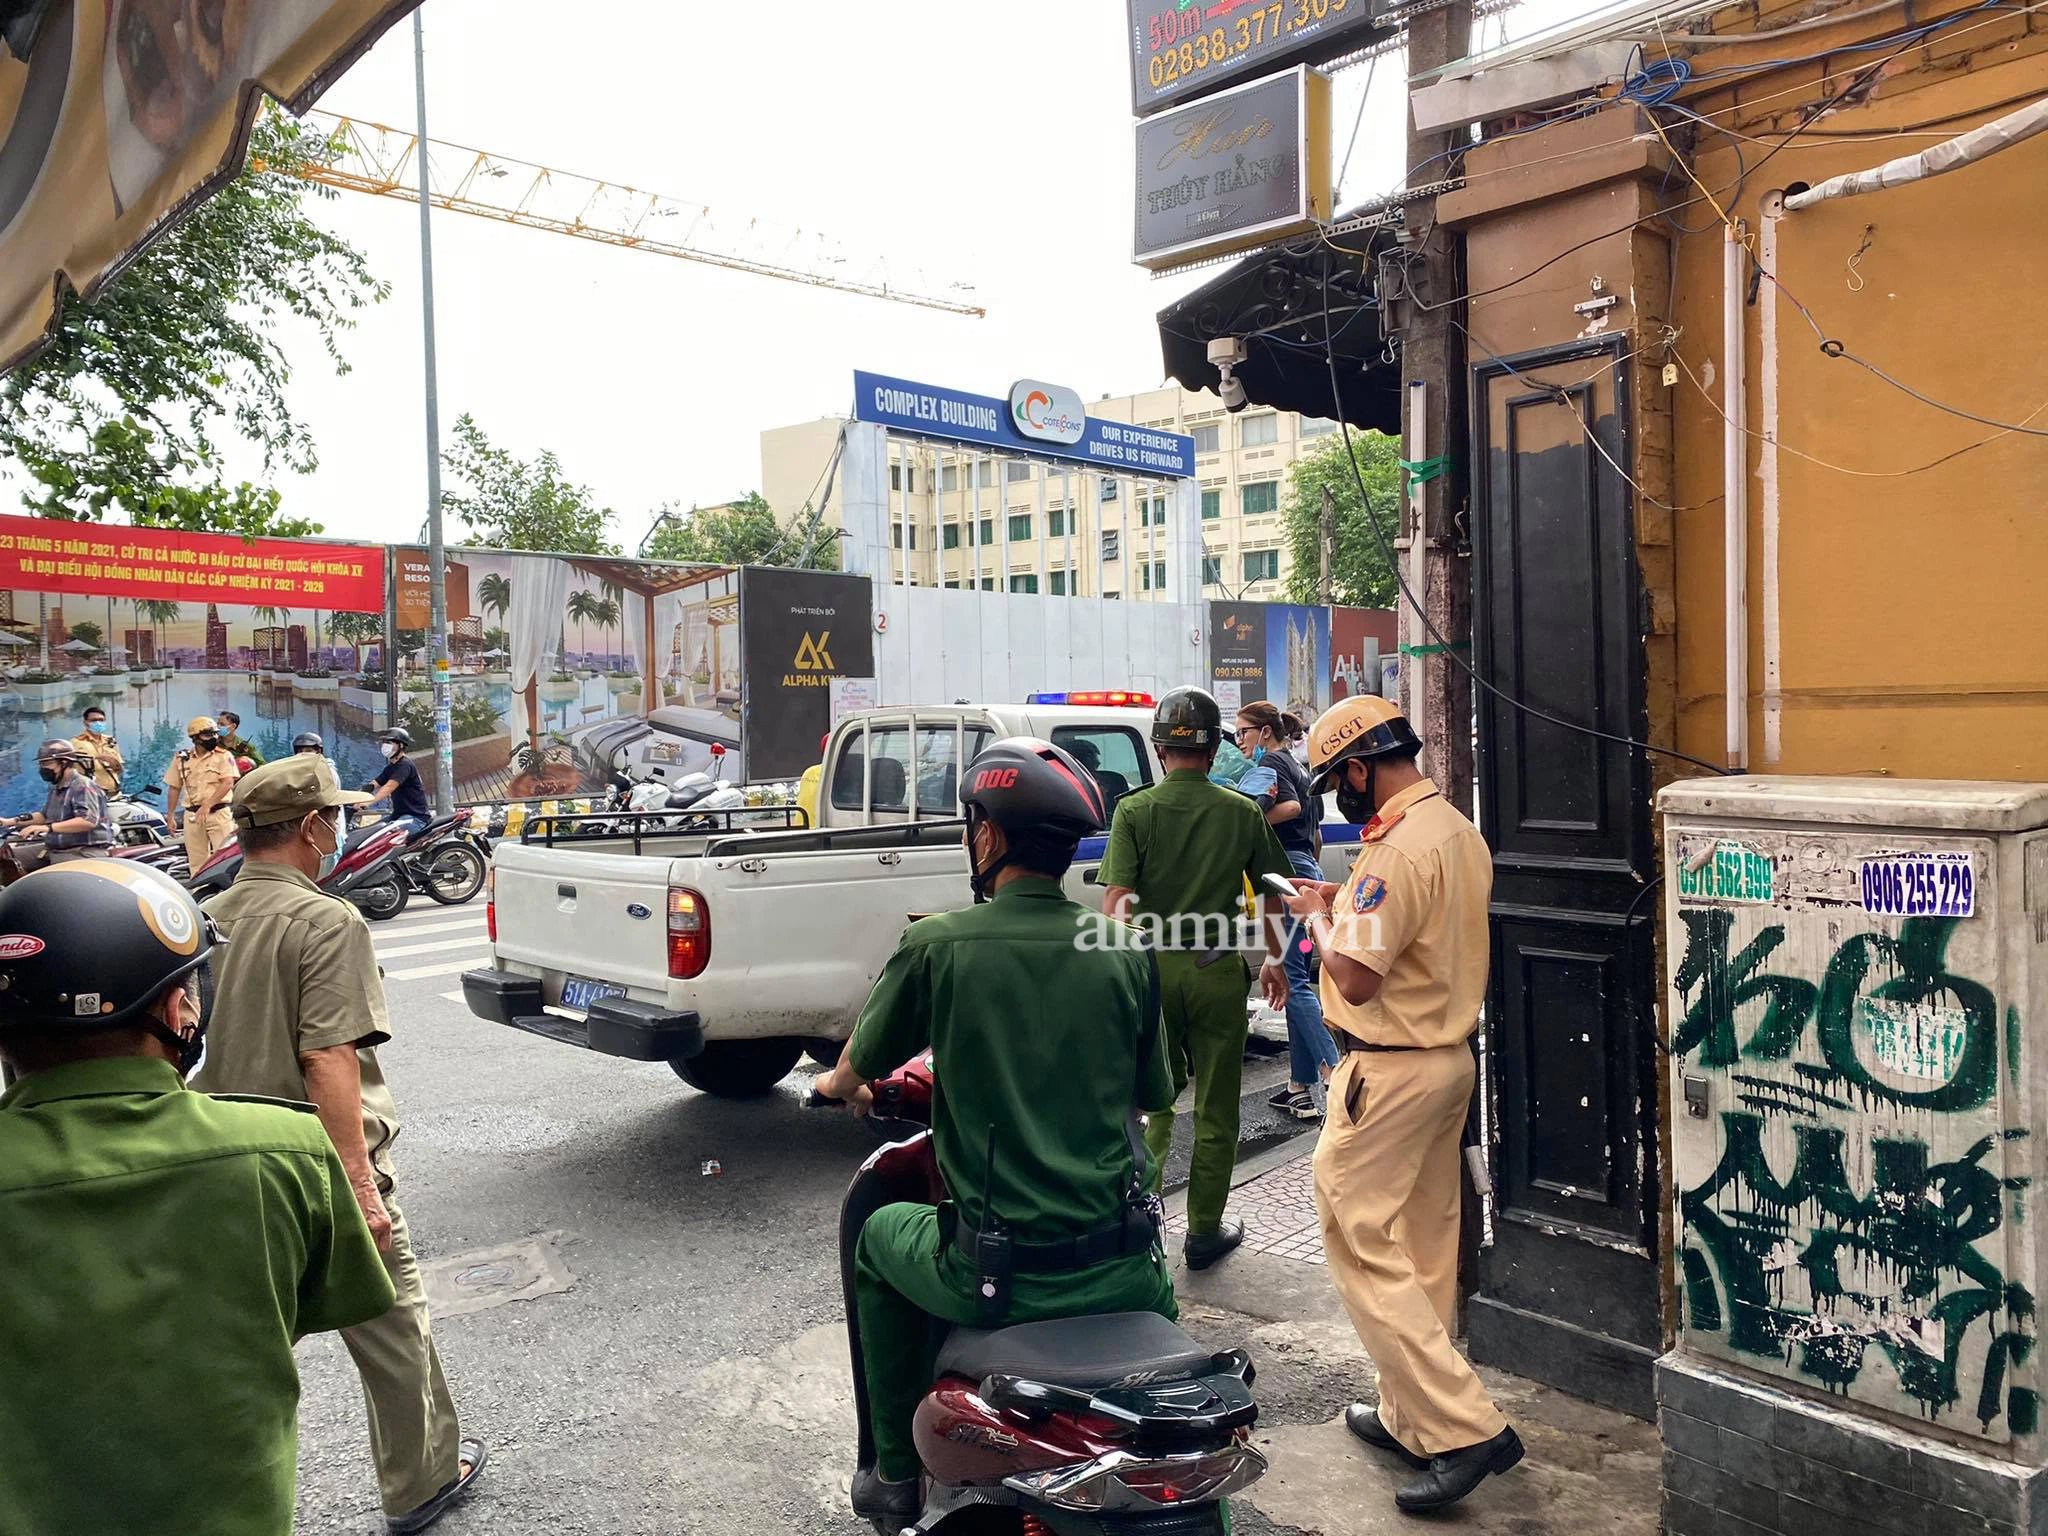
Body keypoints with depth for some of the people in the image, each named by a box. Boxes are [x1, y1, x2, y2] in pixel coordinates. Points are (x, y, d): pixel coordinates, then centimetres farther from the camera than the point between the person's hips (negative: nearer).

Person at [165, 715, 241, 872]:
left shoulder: (223, 756, 0)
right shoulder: (181, 759, 9)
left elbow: (227, 783, -11)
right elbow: (174, 788, 15)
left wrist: (207, 805, -20)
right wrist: (170, 817, 13)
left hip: (218, 813, -3)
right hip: (192, 815, 3)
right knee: (197, 863, 6)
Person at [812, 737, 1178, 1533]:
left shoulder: (936, 944, -10)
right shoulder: (1127, 952, -3)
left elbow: (859, 1070, 6)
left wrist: (838, 1084, 30)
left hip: (997, 1272, -2)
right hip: (1120, 1270, 3)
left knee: (879, 1240, 29)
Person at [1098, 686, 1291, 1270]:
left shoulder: (1134, 810, -4)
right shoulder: (1243, 812, 1)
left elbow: (1116, 904, -10)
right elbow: (1269, 897, 10)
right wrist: (1275, 960, 23)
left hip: (1152, 968, 0)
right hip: (1219, 970, 0)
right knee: (1215, 1110, 11)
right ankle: (1204, 1232, 19)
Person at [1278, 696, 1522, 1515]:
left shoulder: (1399, 849, -22)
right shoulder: (1459, 831, 9)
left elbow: (1353, 976, -24)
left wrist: (1318, 916, -7)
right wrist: (1347, 903, 12)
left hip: (1390, 1071, -10)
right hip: (1450, 1056, 10)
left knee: (1363, 1247, -3)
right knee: (1424, 1248, 16)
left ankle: (1464, 1427, -3)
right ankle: (1411, 1416, 28)